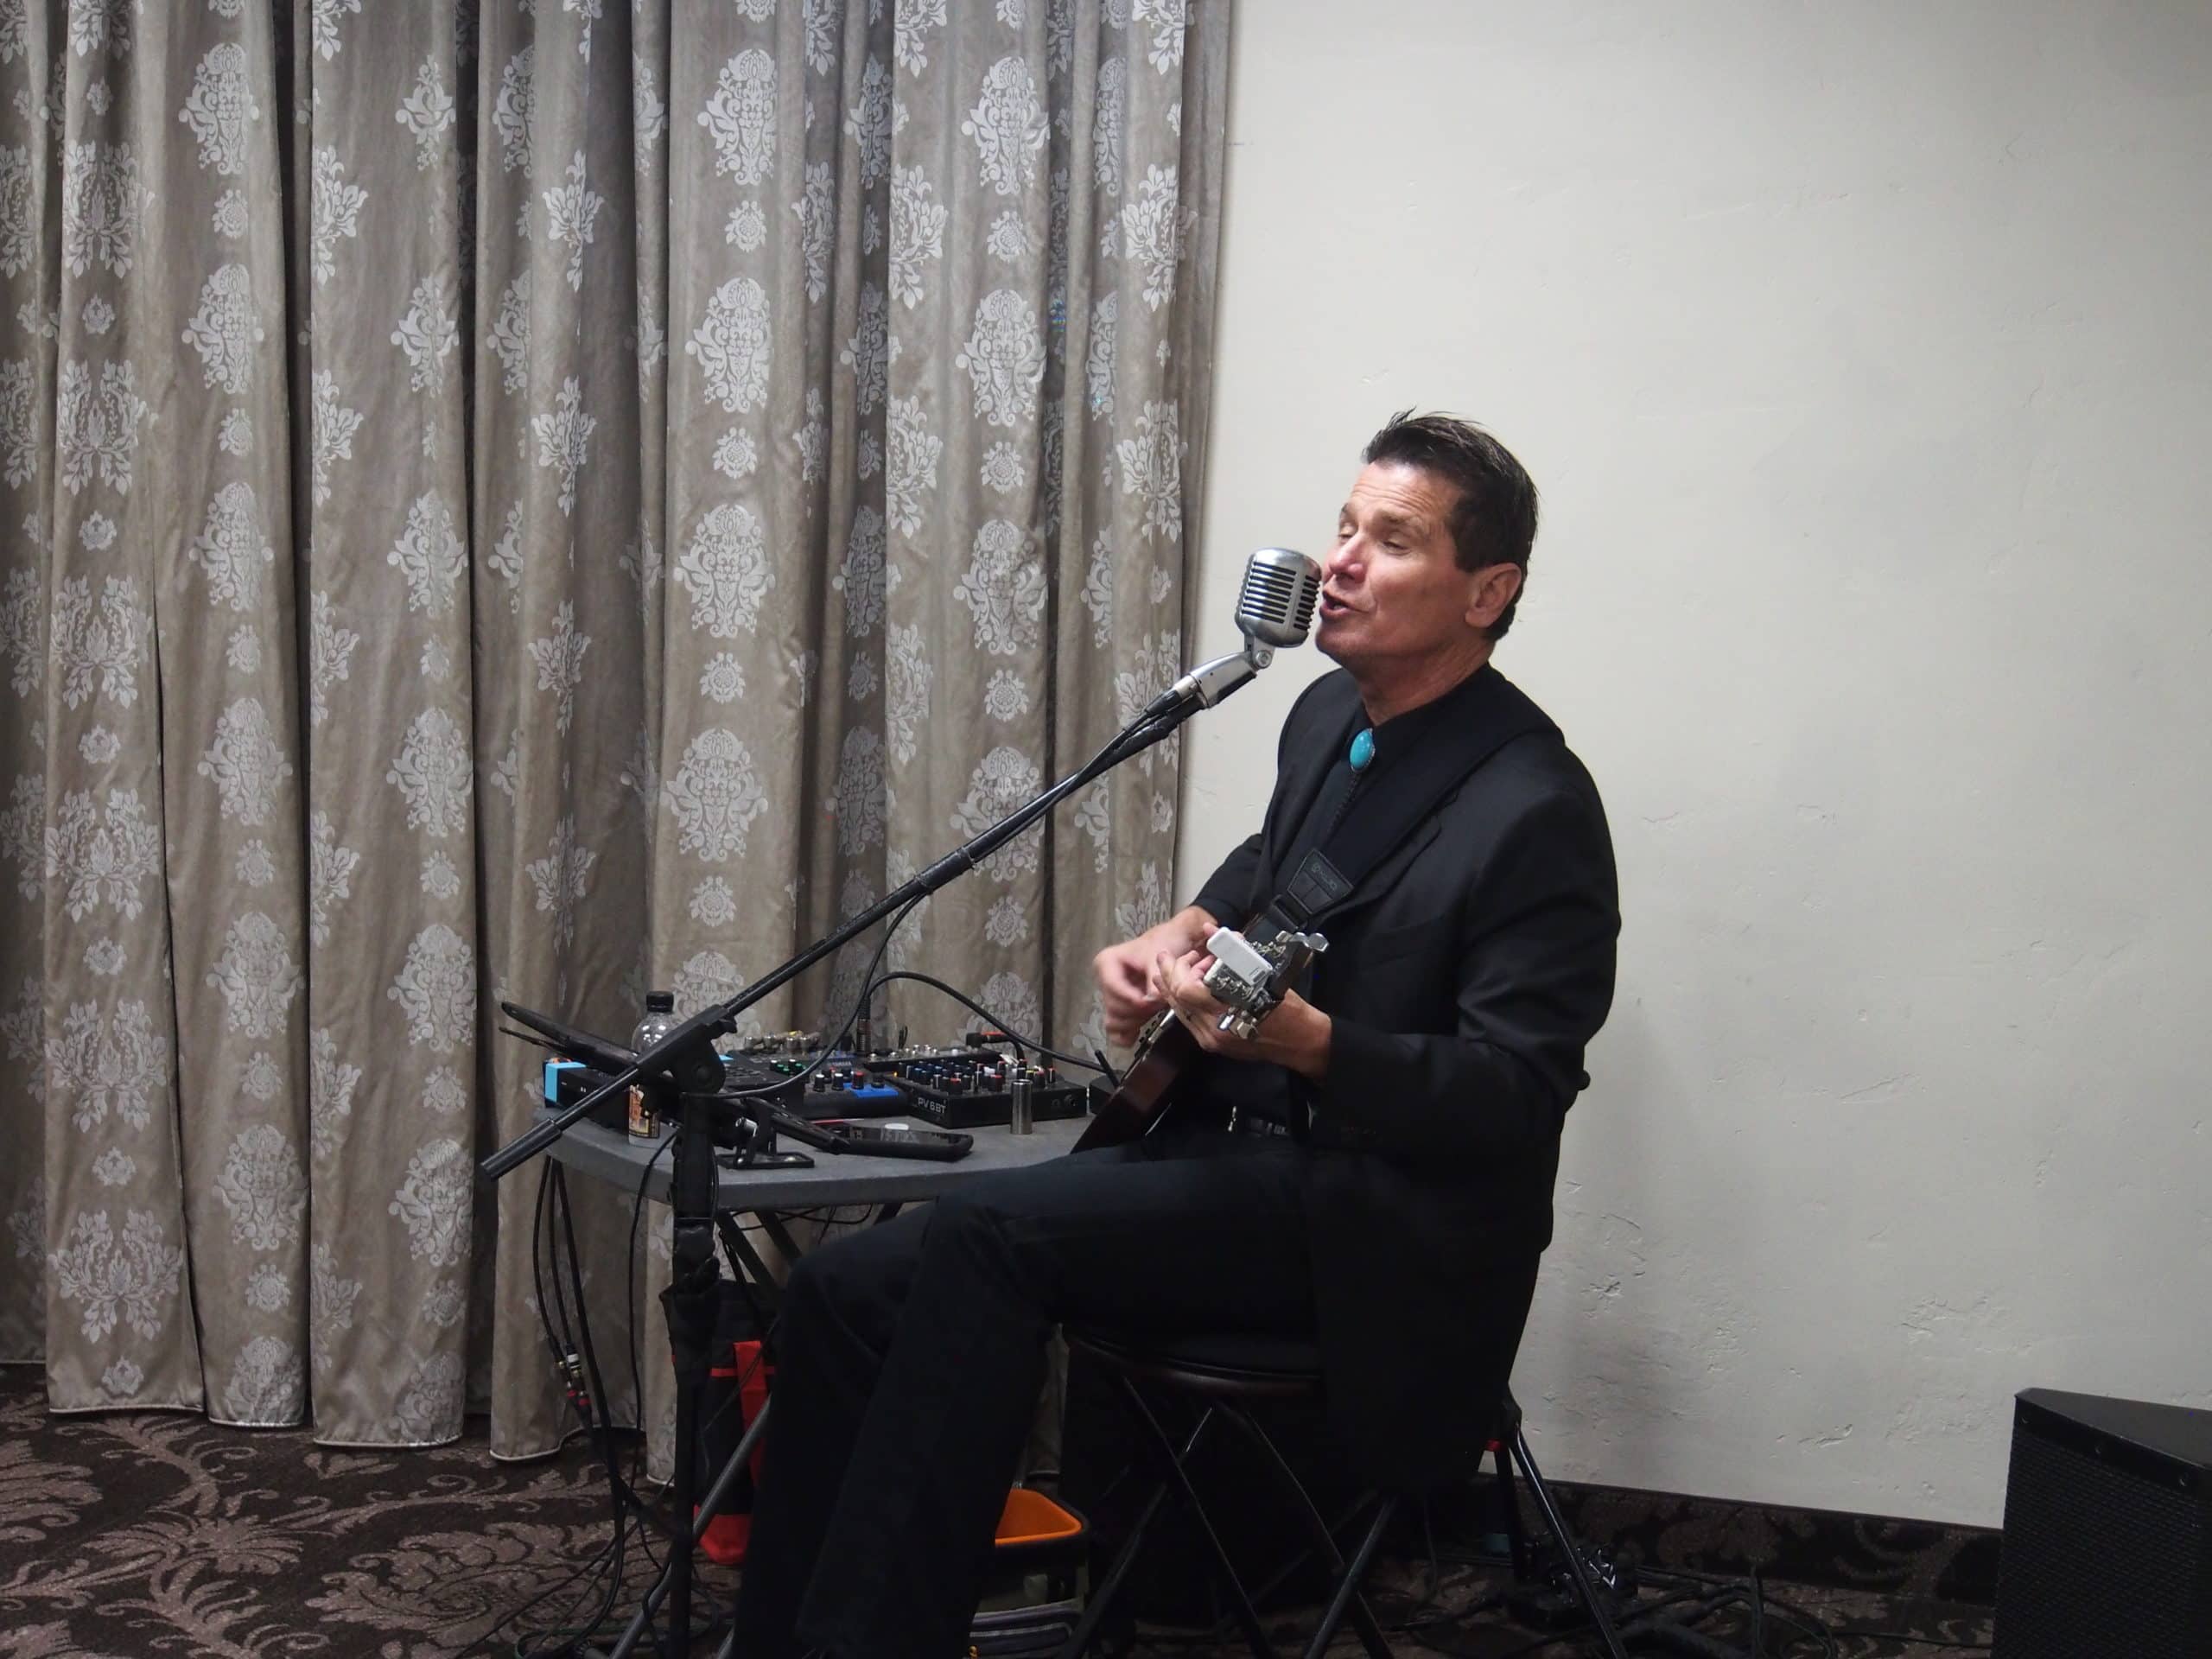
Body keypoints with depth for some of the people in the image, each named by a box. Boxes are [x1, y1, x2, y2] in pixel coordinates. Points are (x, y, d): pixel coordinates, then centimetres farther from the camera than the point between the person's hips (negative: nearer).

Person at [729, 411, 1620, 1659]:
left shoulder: (1534, 810, -16)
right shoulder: (1333, 713, 9)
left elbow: (1520, 1096, -19)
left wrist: (1304, 1041, -32)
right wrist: (1185, 931, 9)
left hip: (1382, 1225, -8)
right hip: (1237, 1144, 8)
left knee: (984, 1236, -28)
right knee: (845, 1290, -7)